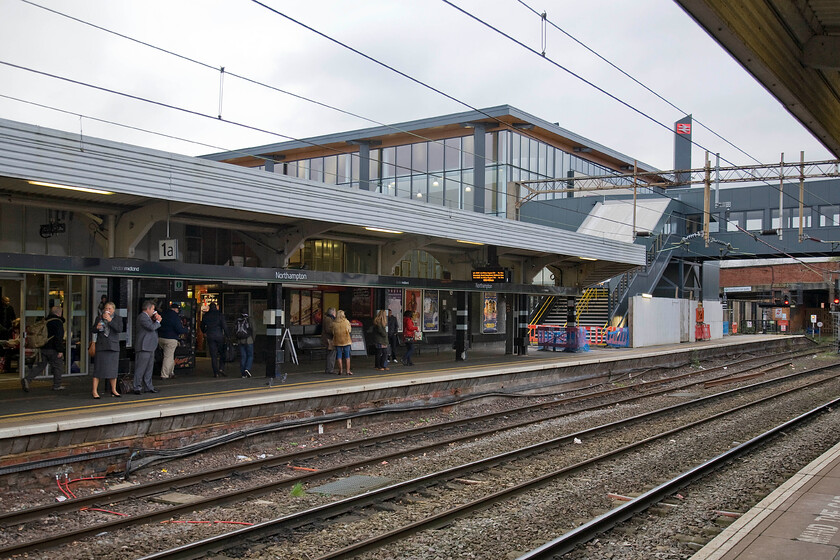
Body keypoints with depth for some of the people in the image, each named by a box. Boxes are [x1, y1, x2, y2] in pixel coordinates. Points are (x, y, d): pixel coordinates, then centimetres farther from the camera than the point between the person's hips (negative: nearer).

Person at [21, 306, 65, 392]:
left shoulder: (45, 321, 14)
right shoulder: (58, 322, -12)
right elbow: (59, 337, -19)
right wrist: (60, 350, -18)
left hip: (43, 348, 8)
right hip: (53, 349, -8)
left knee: (41, 366, 11)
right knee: (58, 366, 5)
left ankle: (27, 379, -4)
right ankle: (57, 385, 12)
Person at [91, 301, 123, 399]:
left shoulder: (118, 319, 7)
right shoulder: (99, 318, 10)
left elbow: (120, 329, -10)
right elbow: (93, 331, 13)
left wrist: (110, 320, -15)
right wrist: (97, 327, -9)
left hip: (113, 347, 0)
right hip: (101, 346, 0)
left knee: (113, 369, 4)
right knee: (98, 368, -6)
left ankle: (114, 390, 16)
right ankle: (95, 391, -4)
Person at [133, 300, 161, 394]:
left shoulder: (147, 317, 20)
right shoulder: (142, 317, -13)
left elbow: (154, 327, 22)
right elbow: (152, 327, -23)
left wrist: (155, 320, 8)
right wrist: (157, 321, -5)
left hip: (150, 347, 10)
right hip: (143, 347, -10)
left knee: (149, 368, 13)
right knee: (140, 368, -5)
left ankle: (149, 387, 19)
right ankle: (137, 387, -1)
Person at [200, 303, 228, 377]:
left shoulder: (205, 315, 8)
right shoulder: (220, 314, -1)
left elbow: (202, 327, 19)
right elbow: (224, 326, -9)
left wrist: (204, 332, 39)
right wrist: (227, 335, -5)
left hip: (210, 336, 2)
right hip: (219, 335, -2)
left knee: (213, 355, 3)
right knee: (222, 353, 7)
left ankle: (216, 373, 1)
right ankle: (221, 369, -8)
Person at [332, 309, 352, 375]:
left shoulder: (334, 323, -3)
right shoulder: (347, 322, -4)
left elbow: (333, 333, 0)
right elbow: (349, 331, 2)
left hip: (337, 341, 1)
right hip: (346, 340, -1)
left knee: (339, 356, 7)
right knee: (347, 356, 4)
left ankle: (340, 370, 5)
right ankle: (347, 370, 2)